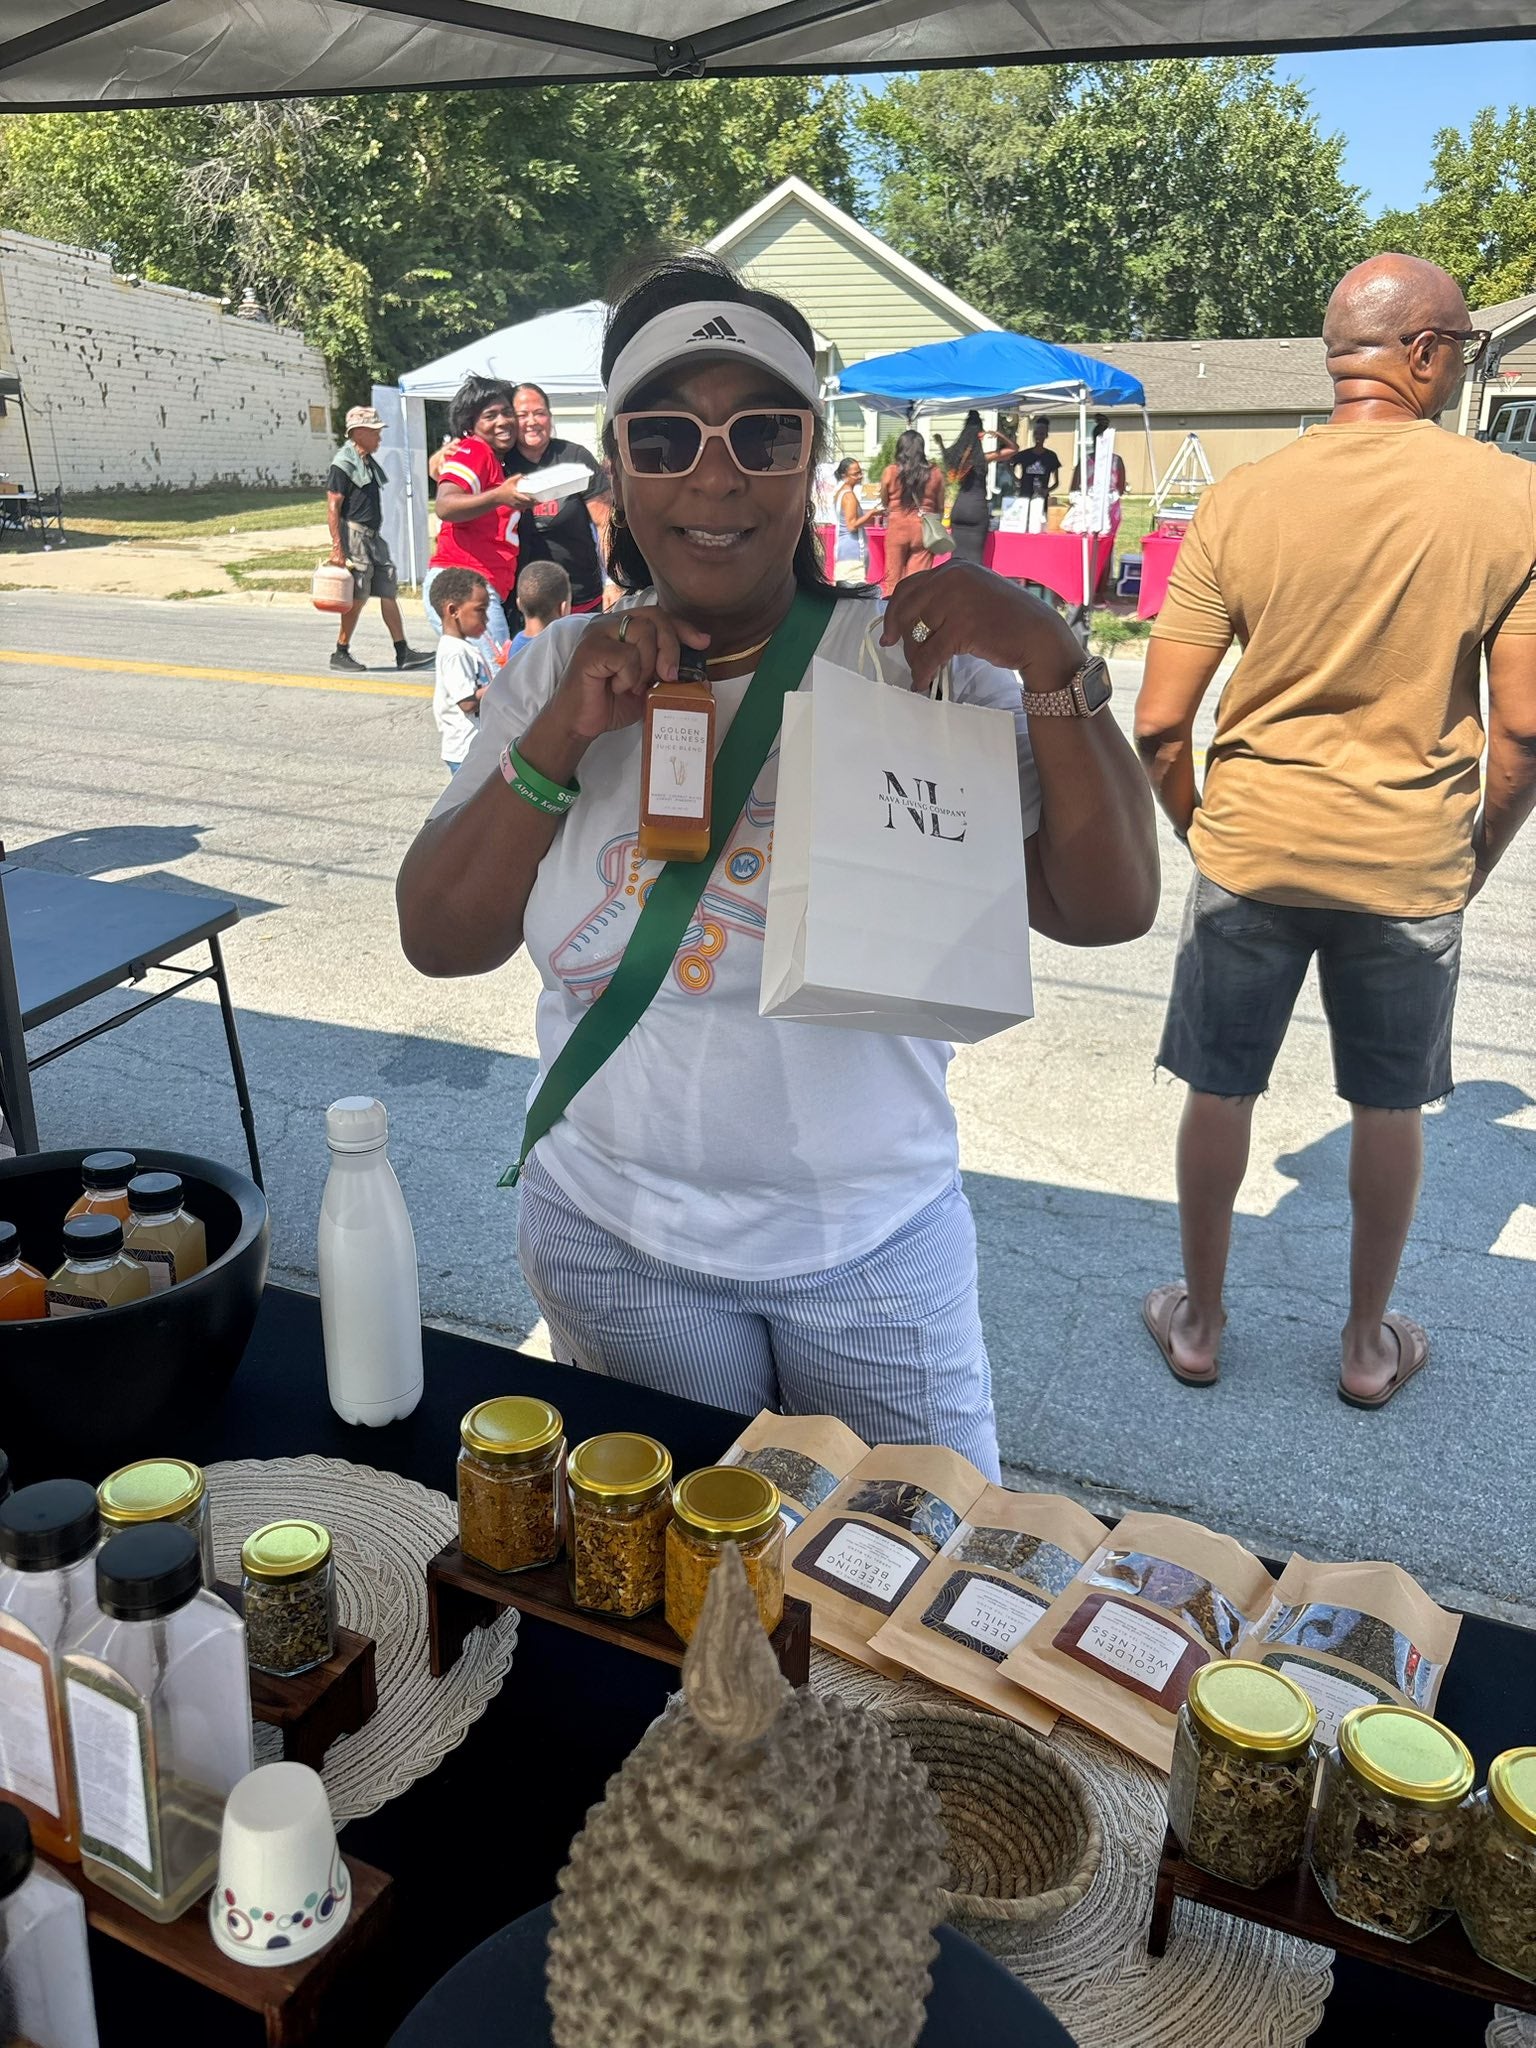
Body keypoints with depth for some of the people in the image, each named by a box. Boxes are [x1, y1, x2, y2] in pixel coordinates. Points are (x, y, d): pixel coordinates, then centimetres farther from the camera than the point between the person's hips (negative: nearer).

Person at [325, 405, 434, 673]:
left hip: (373, 536, 9)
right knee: (357, 597, -6)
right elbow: (333, 507, -15)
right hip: (354, 534, -9)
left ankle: (403, 653, 7)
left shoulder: (369, 462, 16)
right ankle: (341, 653, 6)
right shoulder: (343, 463, -10)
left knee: (389, 591, 5)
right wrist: (337, 547, -21)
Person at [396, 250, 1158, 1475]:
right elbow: (439, 940, -6)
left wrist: (1050, 662, -25)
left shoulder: (913, 661, -9)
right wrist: (562, 738, -18)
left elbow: (1109, 909, -13)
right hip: (618, 1242, 2)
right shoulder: (560, 674, -2)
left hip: (875, 1243, -1)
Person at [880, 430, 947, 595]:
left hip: (897, 528, 0)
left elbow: (884, 503, 6)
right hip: (923, 529, 0)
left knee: (893, 579, 10)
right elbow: (940, 506, 7)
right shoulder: (935, 473, -3)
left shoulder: (890, 471, -6)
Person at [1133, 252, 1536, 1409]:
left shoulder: (1240, 502, -6)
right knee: (1391, 1108, 16)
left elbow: (1160, 726, -8)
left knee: (1221, 1091, 15)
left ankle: (1200, 1322, 29)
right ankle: (1370, 1342, 32)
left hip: (1251, 848, 1)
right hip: (1411, 863, 0)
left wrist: (1202, 834, 9)